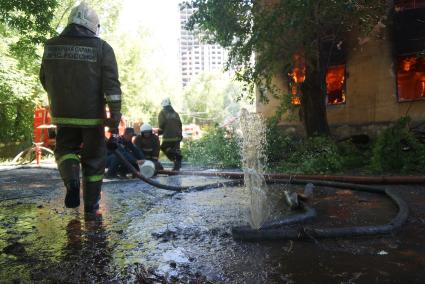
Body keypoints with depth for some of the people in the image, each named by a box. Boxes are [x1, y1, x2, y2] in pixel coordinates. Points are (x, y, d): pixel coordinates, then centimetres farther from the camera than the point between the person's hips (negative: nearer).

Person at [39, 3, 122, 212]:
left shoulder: (51, 45, 6)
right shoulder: (101, 48, -6)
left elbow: (45, 80, 16)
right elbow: (111, 84, -14)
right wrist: (115, 114, -12)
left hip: (63, 114, 3)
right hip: (92, 115, -2)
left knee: (65, 148, 20)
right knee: (93, 157, 10)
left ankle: (71, 180, -9)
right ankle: (91, 203, 17)